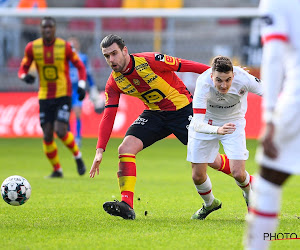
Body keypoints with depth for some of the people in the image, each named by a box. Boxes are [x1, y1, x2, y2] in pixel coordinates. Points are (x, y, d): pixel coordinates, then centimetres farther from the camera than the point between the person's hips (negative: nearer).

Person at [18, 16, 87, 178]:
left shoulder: (65, 47, -7)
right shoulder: (32, 48, -1)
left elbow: (80, 66, 4)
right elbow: (22, 69, 7)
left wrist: (81, 85, -9)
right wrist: (25, 76, -16)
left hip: (63, 95, -3)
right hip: (44, 96, 3)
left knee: (60, 131, -18)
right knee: (47, 136, -1)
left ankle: (77, 156, 10)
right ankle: (57, 169, 17)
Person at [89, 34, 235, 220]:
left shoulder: (150, 61, -23)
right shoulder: (114, 83, -6)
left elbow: (186, 66, -16)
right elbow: (108, 116, -5)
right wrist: (100, 150, -14)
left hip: (182, 109, -5)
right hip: (154, 113, 5)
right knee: (125, 148, -17)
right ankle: (126, 206, -20)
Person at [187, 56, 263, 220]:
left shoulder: (244, 80, -33)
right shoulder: (203, 83, -36)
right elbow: (197, 124, -43)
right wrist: (217, 130, -59)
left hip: (233, 122, 0)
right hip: (206, 124, 0)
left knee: (238, 173, -14)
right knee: (197, 176, 0)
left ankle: (249, 195, 23)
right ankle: (210, 204, 33)